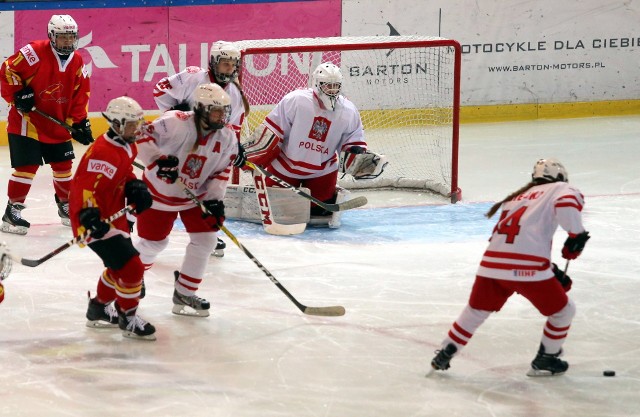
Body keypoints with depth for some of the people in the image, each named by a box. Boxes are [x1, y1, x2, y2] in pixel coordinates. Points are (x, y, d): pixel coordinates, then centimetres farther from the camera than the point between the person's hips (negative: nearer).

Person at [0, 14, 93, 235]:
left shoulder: (77, 62, 2)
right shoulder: (35, 52, -19)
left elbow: (80, 94, 9)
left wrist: (80, 122, 2)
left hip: (58, 124, 6)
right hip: (27, 120, -6)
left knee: (63, 165, 12)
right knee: (27, 166, -10)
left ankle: (66, 206, 31)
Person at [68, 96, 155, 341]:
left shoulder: (127, 146, 5)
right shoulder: (104, 153, -28)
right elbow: (85, 187, -34)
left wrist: (135, 188, 4)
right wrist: (89, 215, -45)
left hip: (114, 216, 11)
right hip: (98, 221, -11)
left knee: (121, 264, 24)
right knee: (131, 266, -12)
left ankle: (99, 309, 42)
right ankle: (128, 318, 4)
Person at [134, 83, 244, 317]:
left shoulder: (227, 137, -11)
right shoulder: (177, 123, -28)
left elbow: (222, 170, -3)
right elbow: (144, 136, -27)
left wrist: (214, 199, -15)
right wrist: (157, 160, -40)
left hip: (196, 195, 5)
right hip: (159, 192, -5)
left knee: (205, 238, -6)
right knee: (153, 242, 8)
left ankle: (184, 293, 8)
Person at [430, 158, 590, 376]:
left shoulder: (517, 198, 33)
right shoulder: (559, 189, 11)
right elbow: (567, 202, -15)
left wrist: (554, 273, 34)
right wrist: (577, 234, -4)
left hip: (492, 264, 6)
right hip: (526, 268, -6)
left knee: (476, 310, 28)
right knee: (563, 311, 16)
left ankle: (444, 354, 32)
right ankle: (545, 360, 22)